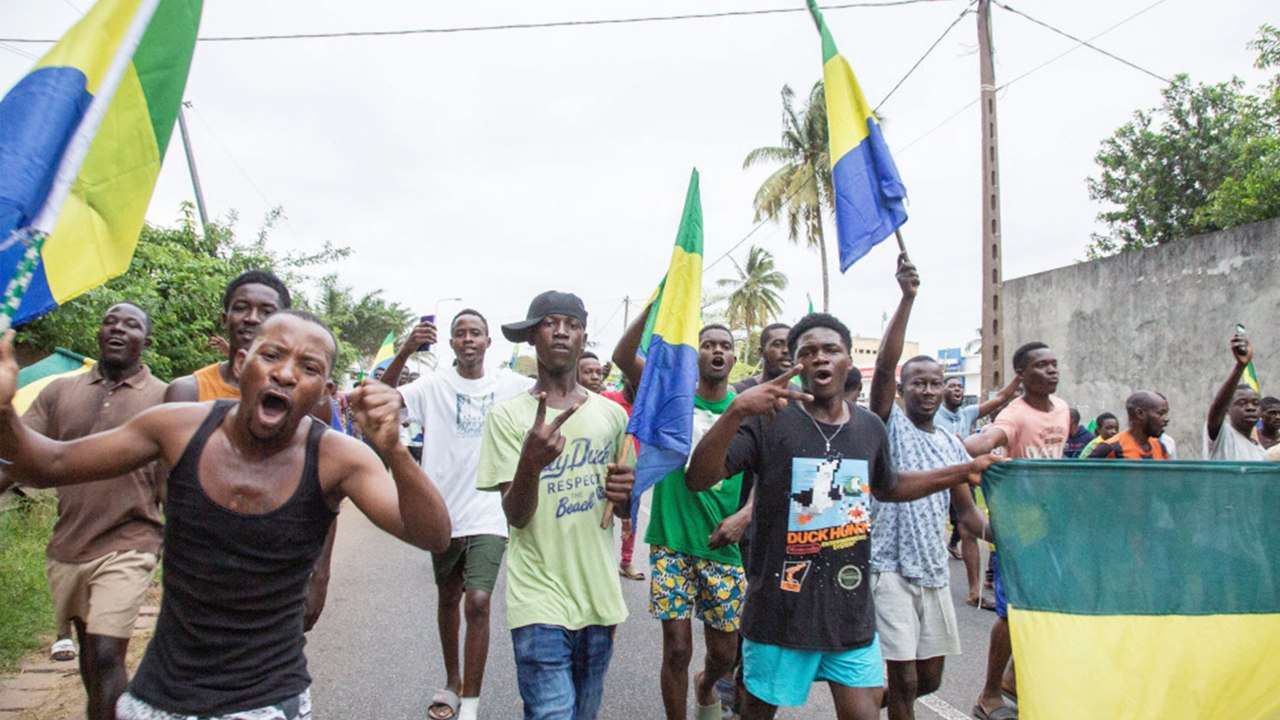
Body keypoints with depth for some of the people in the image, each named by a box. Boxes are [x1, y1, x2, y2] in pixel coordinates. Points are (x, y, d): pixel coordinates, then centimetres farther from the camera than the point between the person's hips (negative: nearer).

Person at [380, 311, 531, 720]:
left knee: (478, 603, -9)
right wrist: (405, 351, -30)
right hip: (445, 512, 1)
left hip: (489, 515, -1)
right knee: (448, 599, 18)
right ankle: (452, 682, 38)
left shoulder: (508, 384, 0)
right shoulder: (434, 384, -4)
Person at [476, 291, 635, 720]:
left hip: (599, 598, 4)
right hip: (540, 602, -4)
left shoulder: (612, 414, 6)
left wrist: (624, 494, -9)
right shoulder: (508, 415, -5)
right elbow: (516, 516, -11)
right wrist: (530, 462, -31)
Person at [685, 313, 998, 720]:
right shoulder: (769, 420, -11)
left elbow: (888, 487, 26)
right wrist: (737, 411, -34)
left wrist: (964, 471, 19)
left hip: (852, 610, 4)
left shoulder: (870, 427, 6)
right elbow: (698, 480, -20)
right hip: (781, 610, -4)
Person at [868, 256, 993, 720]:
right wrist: (907, 298, -27)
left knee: (930, 679, 15)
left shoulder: (952, 445, 11)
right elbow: (884, 365, -20)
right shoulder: (890, 426, -5)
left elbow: (965, 509, 14)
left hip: (935, 572, 6)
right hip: (890, 569, -6)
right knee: (904, 678, -4)